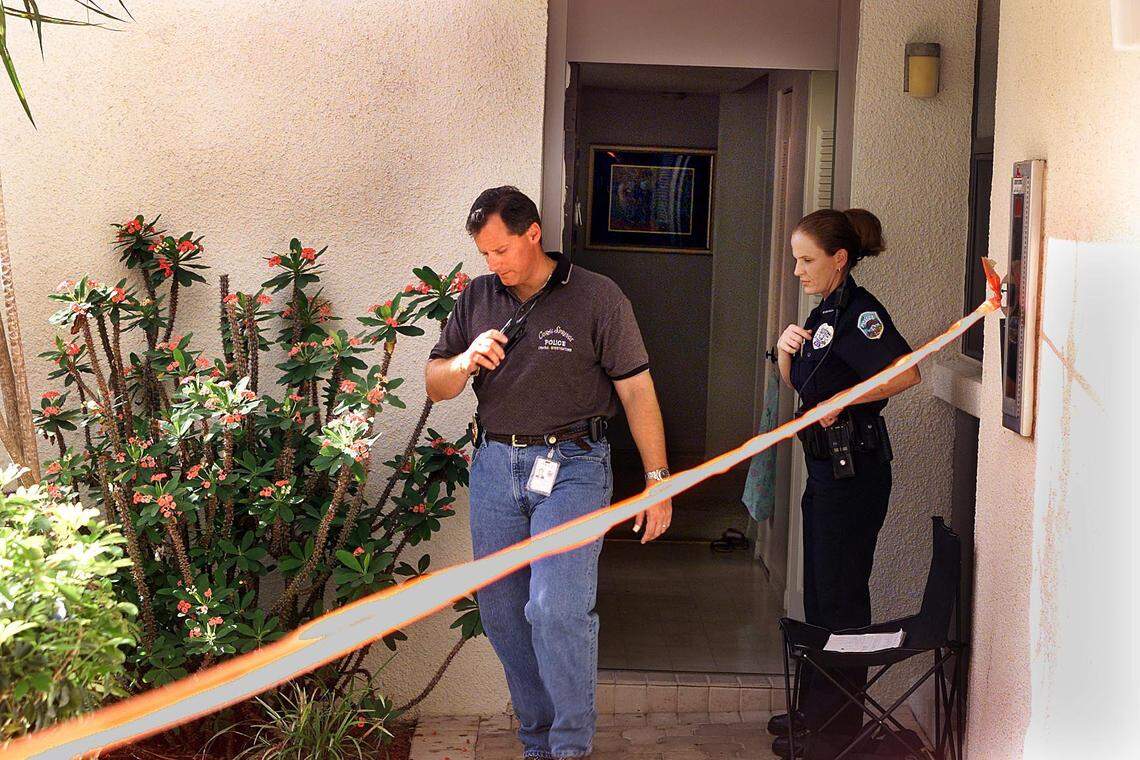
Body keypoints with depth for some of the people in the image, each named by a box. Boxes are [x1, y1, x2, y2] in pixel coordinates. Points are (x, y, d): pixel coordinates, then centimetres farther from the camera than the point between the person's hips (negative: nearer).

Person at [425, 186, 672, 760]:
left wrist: (657, 481, -3)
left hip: (571, 467, -5)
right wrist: (466, 362, -9)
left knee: (557, 609, -16)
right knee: (502, 615, 8)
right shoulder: (477, 299, 10)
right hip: (494, 466, 5)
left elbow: (636, 391, -2)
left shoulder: (596, 297, -3)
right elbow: (436, 385, 14)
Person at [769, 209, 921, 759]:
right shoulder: (824, 313, 13)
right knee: (819, 594, 17)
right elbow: (796, 385, 18)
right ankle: (814, 709, 30)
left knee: (840, 597, -1)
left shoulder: (860, 312, -16)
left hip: (854, 470, -10)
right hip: (827, 467, 10)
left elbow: (907, 373, -29)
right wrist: (786, 350, -1)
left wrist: (842, 401, -23)